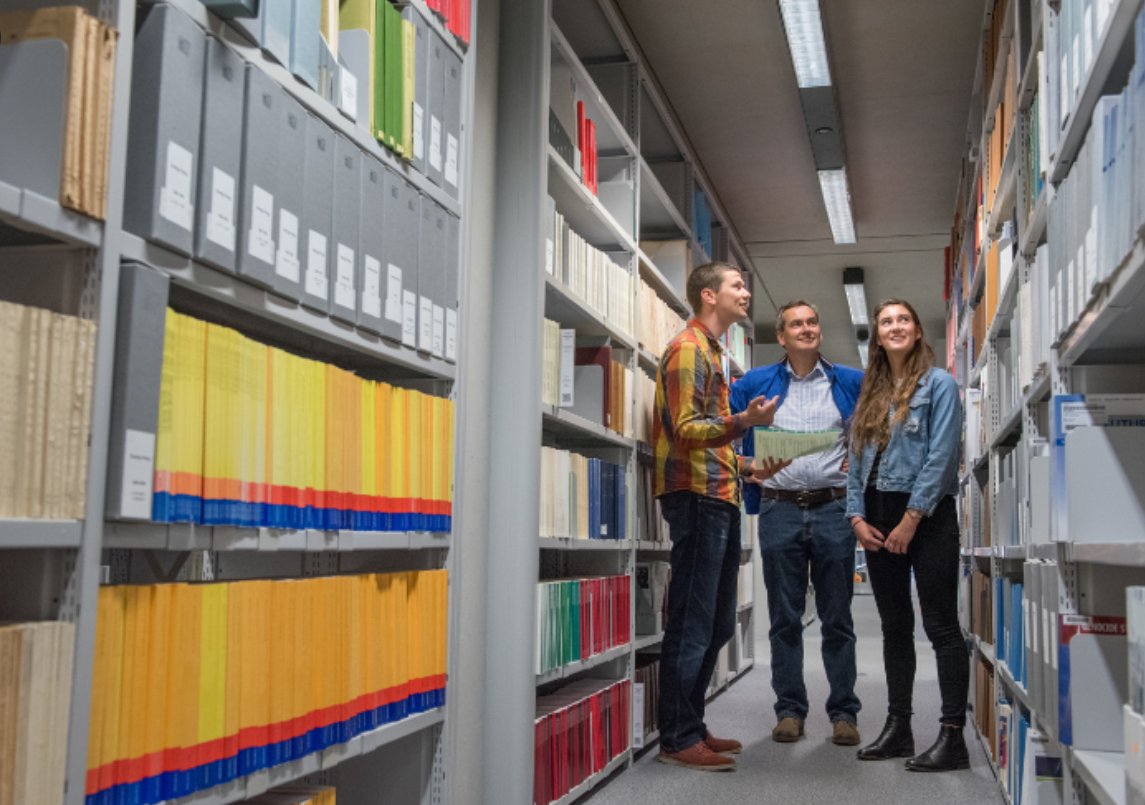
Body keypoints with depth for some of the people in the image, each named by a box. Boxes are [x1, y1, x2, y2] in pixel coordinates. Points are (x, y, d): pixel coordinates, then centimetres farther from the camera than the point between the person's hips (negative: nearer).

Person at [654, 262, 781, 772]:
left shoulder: (710, 352, 24)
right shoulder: (687, 348, -7)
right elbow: (686, 431, -18)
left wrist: (747, 467, 23)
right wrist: (743, 421, -31)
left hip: (718, 499, 10)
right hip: (695, 497, -10)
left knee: (716, 624, 12)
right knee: (692, 623, -8)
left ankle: (691, 727, 20)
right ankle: (678, 739, -3)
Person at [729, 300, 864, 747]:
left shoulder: (852, 383, 7)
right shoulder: (755, 385, 7)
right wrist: (750, 495, 2)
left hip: (833, 509, 0)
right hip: (780, 512, 1)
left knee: (837, 618, 4)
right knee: (784, 618, 5)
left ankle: (844, 712, 11)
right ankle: (789, 710, 14)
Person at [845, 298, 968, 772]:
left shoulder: (939, 385, -3)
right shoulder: (870, 394, 15)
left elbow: (940, 457, -12)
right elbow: (857, 460, 13)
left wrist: (910, 520, -17)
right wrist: (857, 516, 0)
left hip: (927, 515, -6)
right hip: (879, 519, 6)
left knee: (941, 625, -5)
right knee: (894, 626, 11)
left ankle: (952, 737, -3)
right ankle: (897, 728, 18)